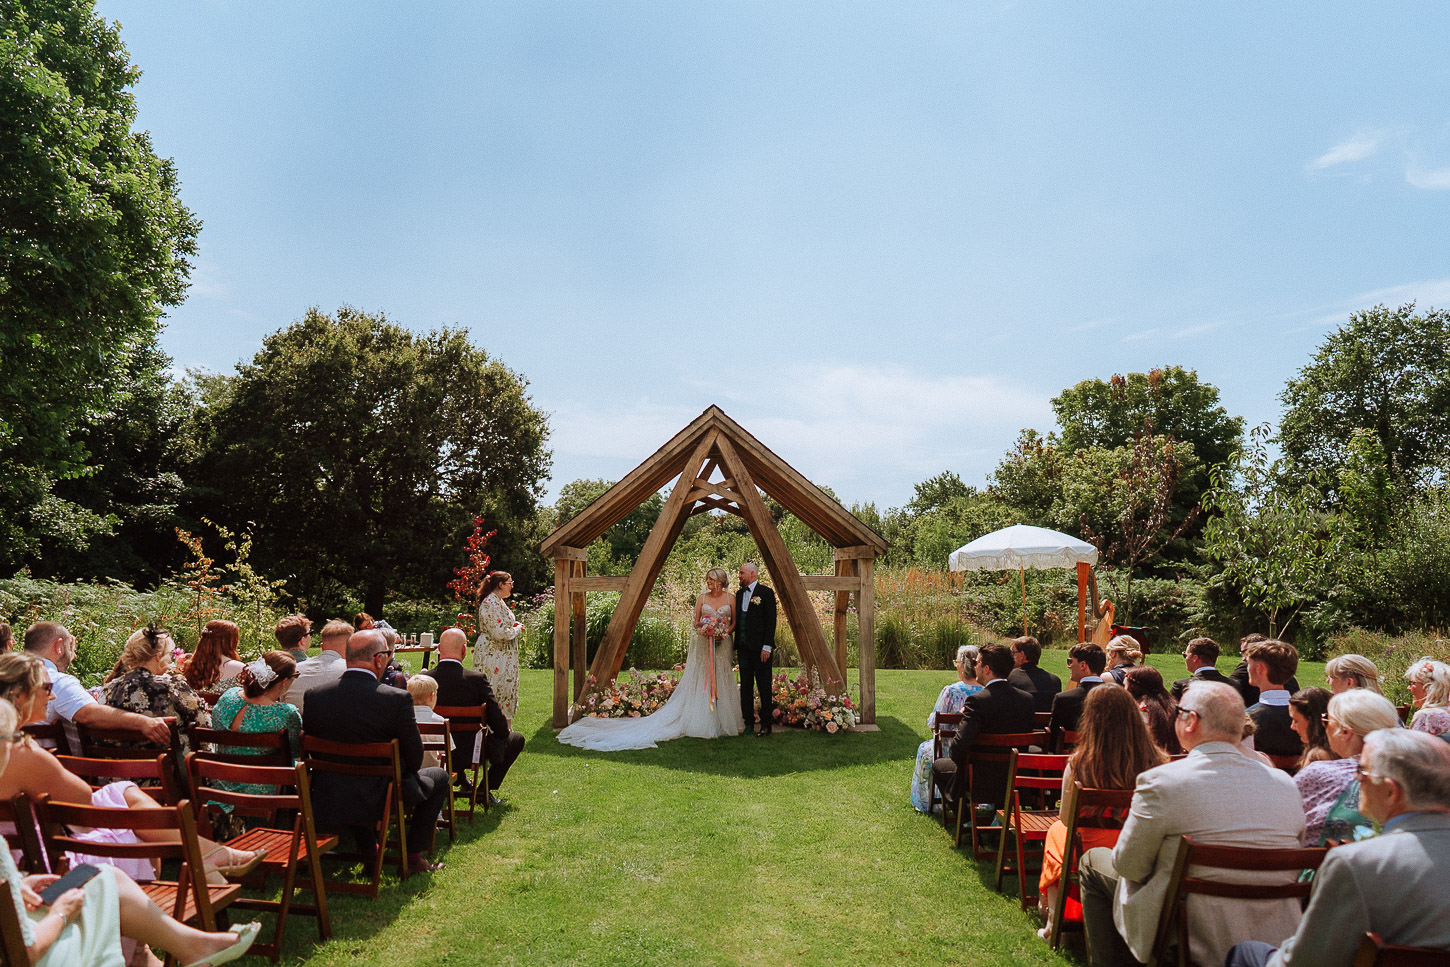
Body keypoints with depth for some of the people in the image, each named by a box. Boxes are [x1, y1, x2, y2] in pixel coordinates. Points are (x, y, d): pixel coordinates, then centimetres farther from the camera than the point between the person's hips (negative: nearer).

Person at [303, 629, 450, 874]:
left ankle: (368, 847, 38)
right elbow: (414, 758, -10)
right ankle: (413, 854, 21)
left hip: (328, 804, 4)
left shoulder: (314, 695, -8)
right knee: (439, 777, 20)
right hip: (377, 800, -4)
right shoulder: (397, 698, -20)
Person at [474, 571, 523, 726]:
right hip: (493, 656, -10)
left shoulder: (498, 601, 14)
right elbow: (500, 633, -25)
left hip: (503, 656, 10)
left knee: (506, 690, 13)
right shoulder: (491, 603, -19)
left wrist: (513, 626, 12)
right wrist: (517, 629, -9)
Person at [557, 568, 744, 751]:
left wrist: (724, 632, -11)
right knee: (699, 682, -2)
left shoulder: (730, 598, 4)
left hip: (722, 646, 0)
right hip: (703, 645, 0)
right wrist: (702, 631, -13)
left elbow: (735, 622, 7)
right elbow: (696, 622, 8)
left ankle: (722, 723, 11)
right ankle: (700, 723, 2)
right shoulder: (701, 598, 5)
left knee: (720, 681, 2)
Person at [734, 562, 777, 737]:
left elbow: (771, 622, -10)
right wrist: (737, 646, 12)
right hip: (743, 648, 7)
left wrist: (767, 647, -15)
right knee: (746, 686, 9)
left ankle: (766, 724, 6)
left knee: (764, 687, 0)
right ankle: (748, 723, 16)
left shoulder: (766, 593, -6)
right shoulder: (740, 594, 14)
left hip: (760, 648, -7)